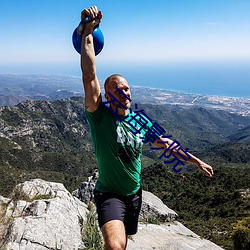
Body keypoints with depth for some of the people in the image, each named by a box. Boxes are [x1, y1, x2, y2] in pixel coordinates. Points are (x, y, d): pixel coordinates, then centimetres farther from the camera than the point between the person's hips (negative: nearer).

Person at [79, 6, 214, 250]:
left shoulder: (140, 120, -2)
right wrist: (88, 31, -35)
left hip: (134, 194, 5)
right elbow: (89, 75, -30)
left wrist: (195, 160, 18)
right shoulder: (99, 117, -18)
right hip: (109, 194, -5)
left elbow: (165, 143, 12)